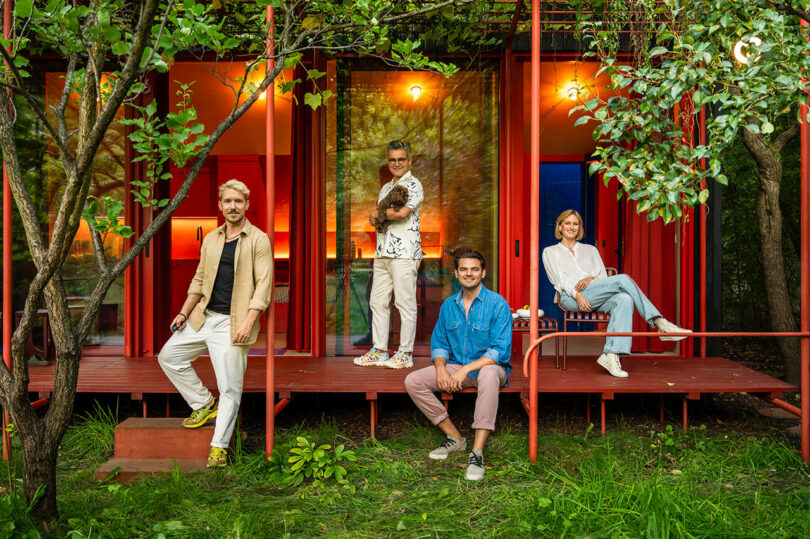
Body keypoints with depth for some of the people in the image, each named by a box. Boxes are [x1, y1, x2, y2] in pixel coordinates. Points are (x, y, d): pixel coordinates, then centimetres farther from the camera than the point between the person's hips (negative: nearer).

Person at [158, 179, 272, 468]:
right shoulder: (211, 239, 12)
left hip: (233, 323, -6)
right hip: (203, 316, 7)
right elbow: (200, 279, 19)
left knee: (230, 386, -4)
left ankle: (219, 446, 7)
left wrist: (248, 322, -19)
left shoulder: (258, 240, -6)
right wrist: (184, 312, 10)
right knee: (169, 356, 9)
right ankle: (204, 403, 22)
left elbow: (263, 285, -11)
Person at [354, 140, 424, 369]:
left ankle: (405, 353, 4)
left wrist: (379, 214, -2)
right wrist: (375, 217, -3)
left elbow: (402, 212, -20)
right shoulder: (385, 188, 21)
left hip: (404, 253, -8)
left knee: (405, 303, -4)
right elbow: (374, 218, 22)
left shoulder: (414, 185, -4)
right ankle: (379, 351, 18)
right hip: (383, 253, 8)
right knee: (378, 302, 9)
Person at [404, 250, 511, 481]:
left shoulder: (498, 304, -12)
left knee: (488, 375, -41)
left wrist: (464, 370, -26)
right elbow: (439, 343, 11)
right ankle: (454, 437, -3)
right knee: (412, 381, -13)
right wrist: (441, 368, -11)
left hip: (488, 366, -5)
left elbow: (500, 351, -19)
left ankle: (477, 453, -37)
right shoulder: (448, 305, 6)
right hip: (457, 367, 6)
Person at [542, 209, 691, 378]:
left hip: (598, 298, 4)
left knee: (625, 300, -32)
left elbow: (603, 276, 17)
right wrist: (577, 295, -16)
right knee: (622, 279, -25)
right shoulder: (550, 252, 18)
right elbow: (559, 278, 2)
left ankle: (611, 355, -42)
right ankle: (660, 324, -24)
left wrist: (590, 279, -8)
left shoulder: (590, 250, 28)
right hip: (570, 298, -4)